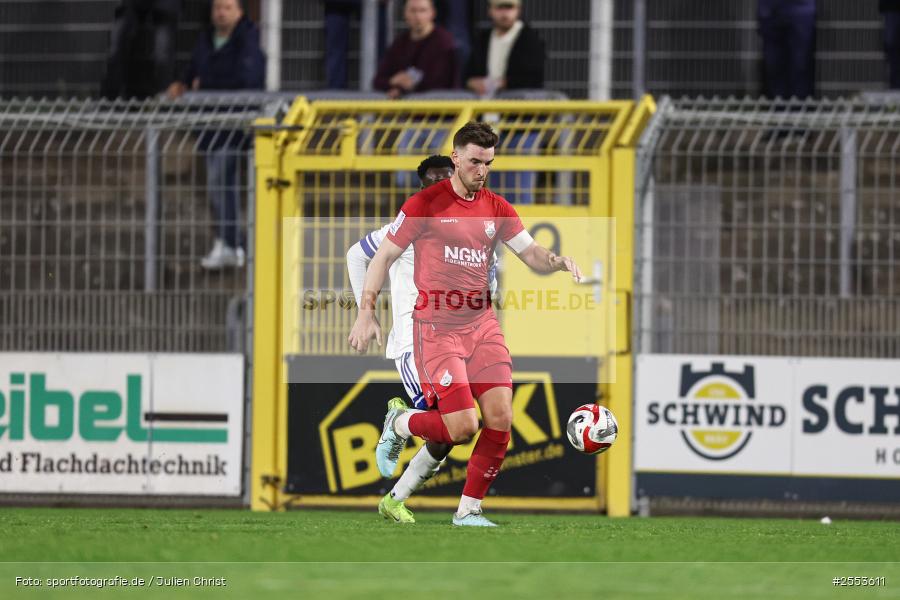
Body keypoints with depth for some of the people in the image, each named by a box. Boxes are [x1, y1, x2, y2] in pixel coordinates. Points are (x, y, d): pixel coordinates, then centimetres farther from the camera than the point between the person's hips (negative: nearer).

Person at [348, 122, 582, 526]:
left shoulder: (496, 208, 9)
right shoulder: (426, 204, -6)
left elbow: (531, 254, 7)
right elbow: (383, 257, -2)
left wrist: (558, 262, -16)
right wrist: (366, 312, -9)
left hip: (482, 324, 5)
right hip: (436, 328, -5)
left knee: (500, 420, -6)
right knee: (462, 427, -15)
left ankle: (468, 510, 8)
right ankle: (398, 425, 16)